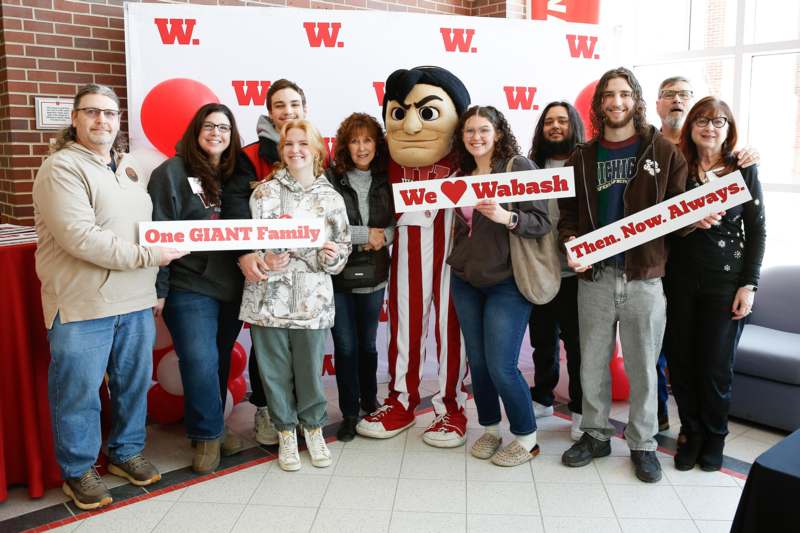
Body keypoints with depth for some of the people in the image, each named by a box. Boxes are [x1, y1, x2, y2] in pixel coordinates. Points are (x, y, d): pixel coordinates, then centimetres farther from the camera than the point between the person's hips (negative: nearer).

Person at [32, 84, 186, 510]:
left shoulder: (129, 169, 15)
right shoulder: (62, 168, -9)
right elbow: (79, 237, -20)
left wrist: (155, 284, 12)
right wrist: (146, 256, -17)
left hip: (136, 302, 7)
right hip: (82, 304, -7)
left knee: (135, 383, 15)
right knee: (78, 391, 5)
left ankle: (126, 454, 33)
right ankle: (77, 471, 22)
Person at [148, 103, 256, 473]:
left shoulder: (238, 176, 11)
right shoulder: (172, 172, -4)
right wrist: (158, 287, -13)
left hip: (232, 286, 5)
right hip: (189, 287, -5)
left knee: (220, 361, 12)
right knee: (200, 362, -9)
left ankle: (211, 427, 29)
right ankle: (207, 435, 10)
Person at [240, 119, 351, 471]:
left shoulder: (331, 198, 6)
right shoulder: (265, 192, 2)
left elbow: (343, 247, 8)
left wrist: (331, 256, -13)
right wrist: (264, 260, -22)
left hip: (312, 299, 1)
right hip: (269, 296, 0)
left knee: (310, 368, 8)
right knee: (276, 369, 8)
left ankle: (313, 429, 31)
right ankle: (285, 432, 27)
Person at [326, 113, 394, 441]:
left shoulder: (385, 181, 5)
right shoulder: (330, 179, -9)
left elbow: (398, 221, 10)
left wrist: (385, 236, -11)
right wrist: (365, 234, -13)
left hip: (373, 276, 3)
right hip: (337, 276, -3)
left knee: (368, 344, 16)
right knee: (345, 346, 5)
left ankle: (370, 401, 37)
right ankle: (349, 414, 20)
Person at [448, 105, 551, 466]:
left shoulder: (518, 166, -7)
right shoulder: (463, 175, 11)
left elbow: (542, 222, -13)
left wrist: (506, 217, -28)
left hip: (506, 282, -6)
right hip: (465, 281, 6)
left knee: (501, 366, -6)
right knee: (477, 360, 10)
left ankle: (526, 438, 14)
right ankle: (489, 429, 28)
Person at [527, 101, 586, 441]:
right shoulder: (533, 167, 10)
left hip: (574, 271, -4)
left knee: (576, 342, 6)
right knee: (542, 340, 15)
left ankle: (580, 410, 20)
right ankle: (542, 398, 32)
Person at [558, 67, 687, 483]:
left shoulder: (662, 151, 3)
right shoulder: (582, 157, 9)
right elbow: (569, 212, 10)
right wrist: (571, 242, -8)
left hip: (644, 277, -2)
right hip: (595, 277, 2)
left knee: (642, 366, 7)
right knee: (592, 363, 10)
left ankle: (642, 443, 23)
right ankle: (596, 434, 27)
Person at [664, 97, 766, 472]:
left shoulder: (744, 170, 1)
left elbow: (757, 231, 1)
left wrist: (749, 285, -5)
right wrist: (689, 221, -12)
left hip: (725, 282, -1)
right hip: (680, 278, 2)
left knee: (715, 365, 4)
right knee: (680, 360, 6)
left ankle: (714, 438, 24)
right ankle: (690, 432, 25)